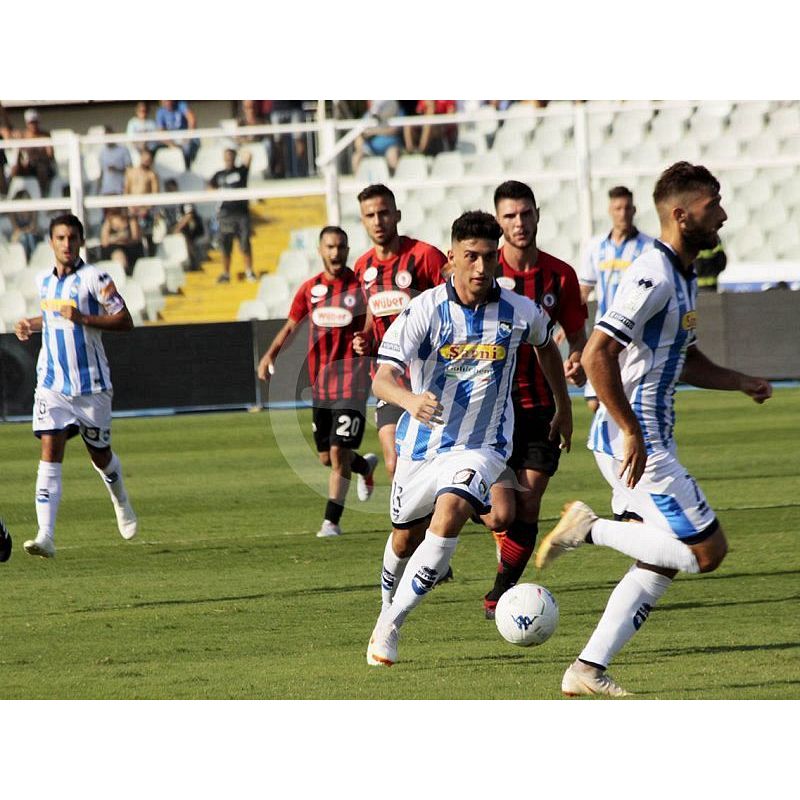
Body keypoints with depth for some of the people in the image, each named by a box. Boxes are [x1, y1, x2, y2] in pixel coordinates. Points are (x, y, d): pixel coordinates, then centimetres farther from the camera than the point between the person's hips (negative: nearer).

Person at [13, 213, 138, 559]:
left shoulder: (94, 278, -10)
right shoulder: (44, 281, 9)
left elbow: (125, 321, -13)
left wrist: (83, 318, -24)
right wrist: (31, 325, 9)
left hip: (91, 384, -3)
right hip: (52, 384, 3)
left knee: (100, 455, 12)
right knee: (50, 452, -13)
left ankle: (120, 498, 48)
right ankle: (45, 537, -21)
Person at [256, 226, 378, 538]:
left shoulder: (360, 286, -5)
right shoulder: (310, 289, 7)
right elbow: (290, 326, 16)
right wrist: (270, 355, 2)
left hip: (351, 382, -5)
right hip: (320, 382, 5)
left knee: (339, 453, -12)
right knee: (327, 457, 12)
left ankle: (331, 521, -5)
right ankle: (365, 465, 44)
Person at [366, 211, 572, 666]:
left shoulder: (520, 313, -8)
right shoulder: (425, 310, -15)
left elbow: (547, 345, 18)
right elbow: (382, 378, -23)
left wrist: (564, 407, 26)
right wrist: (411, 399, -46)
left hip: (482, 445, -1)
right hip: (424, 441, 1)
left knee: (450, 514, -27)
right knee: (406, 536, 16)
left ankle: (390, 627, -19)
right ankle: (388, 608, 48)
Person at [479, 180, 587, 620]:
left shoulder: (560, 275, 0)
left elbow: (577, 335, 9)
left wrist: (577, 361, -11)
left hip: (540, 406, 3)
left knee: (527, 511, 1)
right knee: (502, 514, -11)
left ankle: (501, 594, 20)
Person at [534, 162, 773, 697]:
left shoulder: (683, 277, 15)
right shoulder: (655, 276, -18)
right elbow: (597, 355, -25)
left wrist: (742, 383, 14)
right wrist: (632, 434, -25)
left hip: (646, 440, 10)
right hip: (635, 442, -10)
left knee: (662, 562, 11)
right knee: (707, 549, -9)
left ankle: (589, 669, 10)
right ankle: (591, 529, -3)